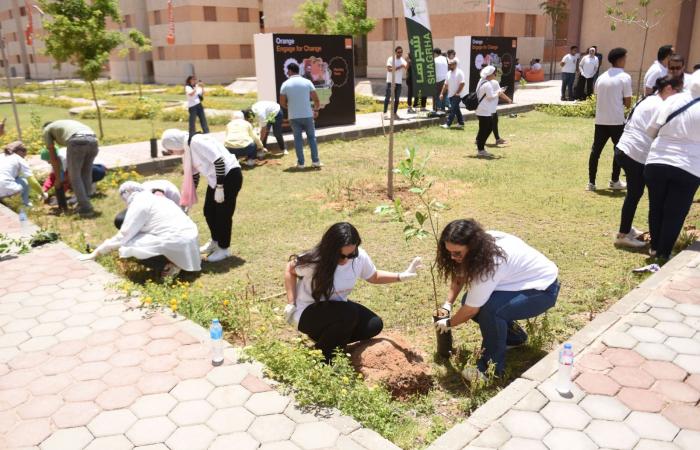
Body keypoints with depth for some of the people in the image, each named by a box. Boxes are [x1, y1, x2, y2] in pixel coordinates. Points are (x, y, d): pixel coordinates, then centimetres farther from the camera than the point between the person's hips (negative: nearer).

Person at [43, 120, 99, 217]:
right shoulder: (68, 124, 45)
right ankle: (85, 204, 26)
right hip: (92, 140, 5)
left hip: (77, 141, -5)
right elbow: (71, 158, 45)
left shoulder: (47, 129, 30)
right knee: (86, 174, 21)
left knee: (75, 176, 9)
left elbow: (53, 157, 28)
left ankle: (86, 208, 7)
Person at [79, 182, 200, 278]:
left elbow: (123, 236, -3)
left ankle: (170, 266, -5)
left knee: (131, 246, -6)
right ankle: (173, 262, 12)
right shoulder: (154, 199, 23)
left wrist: (95, 253, 6)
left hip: (177, 243, -9)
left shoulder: (138, 204, -4)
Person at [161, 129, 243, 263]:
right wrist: (188, 200, 19)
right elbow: (193, 175, 17)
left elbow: (219, 161, -24)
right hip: (215, 179, 10)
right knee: (209, 211, 15)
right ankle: (215, 241, 36)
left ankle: (224, 248, 15)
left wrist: (219, 188, -21)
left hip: (230, 175, -10)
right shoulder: (187, 152, 9)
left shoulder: (197, 142, -20)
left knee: (223, 214, -1)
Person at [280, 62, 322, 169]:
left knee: (298, 139, 9)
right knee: (311, 137, 11)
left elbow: (282, 102, 1)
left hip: (294, 116, 0)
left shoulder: (285, 84, -1)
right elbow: (316, 99, -2)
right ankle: (315, 161, 8)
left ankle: (301, 163, 8)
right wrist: (316, 110, 16)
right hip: (307, 115, 0)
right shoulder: (307, 82, 0)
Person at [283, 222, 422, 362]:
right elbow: (290, 270, -8)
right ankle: (320, 356, -9)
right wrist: (291, 303, -12)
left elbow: (374, 277, 6)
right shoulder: (314, 261, -28)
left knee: (374, 324, -10)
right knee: (349, 313, -31)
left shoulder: (360, 257, -15)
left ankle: (330, 340, 7)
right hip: (307, 312, -5)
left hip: (337, 308, 6)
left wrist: (401, 276, -7)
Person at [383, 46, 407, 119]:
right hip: (390, 81, -5)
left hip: (399, 82, 5)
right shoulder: (391, 59, -4)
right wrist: (399, 67, -20)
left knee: (397, 99, 7)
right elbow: (389, 69, -16)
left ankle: (395, 113, 14)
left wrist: (408, 62, -27)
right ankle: (385, 113, -1)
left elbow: (406, 67, -9)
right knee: (388, 97, -4)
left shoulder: (402, 60, 8)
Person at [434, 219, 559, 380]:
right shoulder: (481, 242, -13)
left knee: (489, 309, -32)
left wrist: (448, 323, -8)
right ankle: (514, 335, 19)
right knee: (470, 300, -2)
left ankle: (492, 366, -10)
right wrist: (447, 304, -8)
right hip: (521, 280, 9)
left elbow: (471, 310, -25)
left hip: (542, 289, -9)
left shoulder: (491, 262, -36)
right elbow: (459, 275, 3)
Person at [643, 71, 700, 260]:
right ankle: (664, 253, 16)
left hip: (657, 162, 3)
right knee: (675, 213, 9)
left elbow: (651, 129, 7)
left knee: (656, 208, 17)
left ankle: (654, 247, 29)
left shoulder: (673, 100, 0)